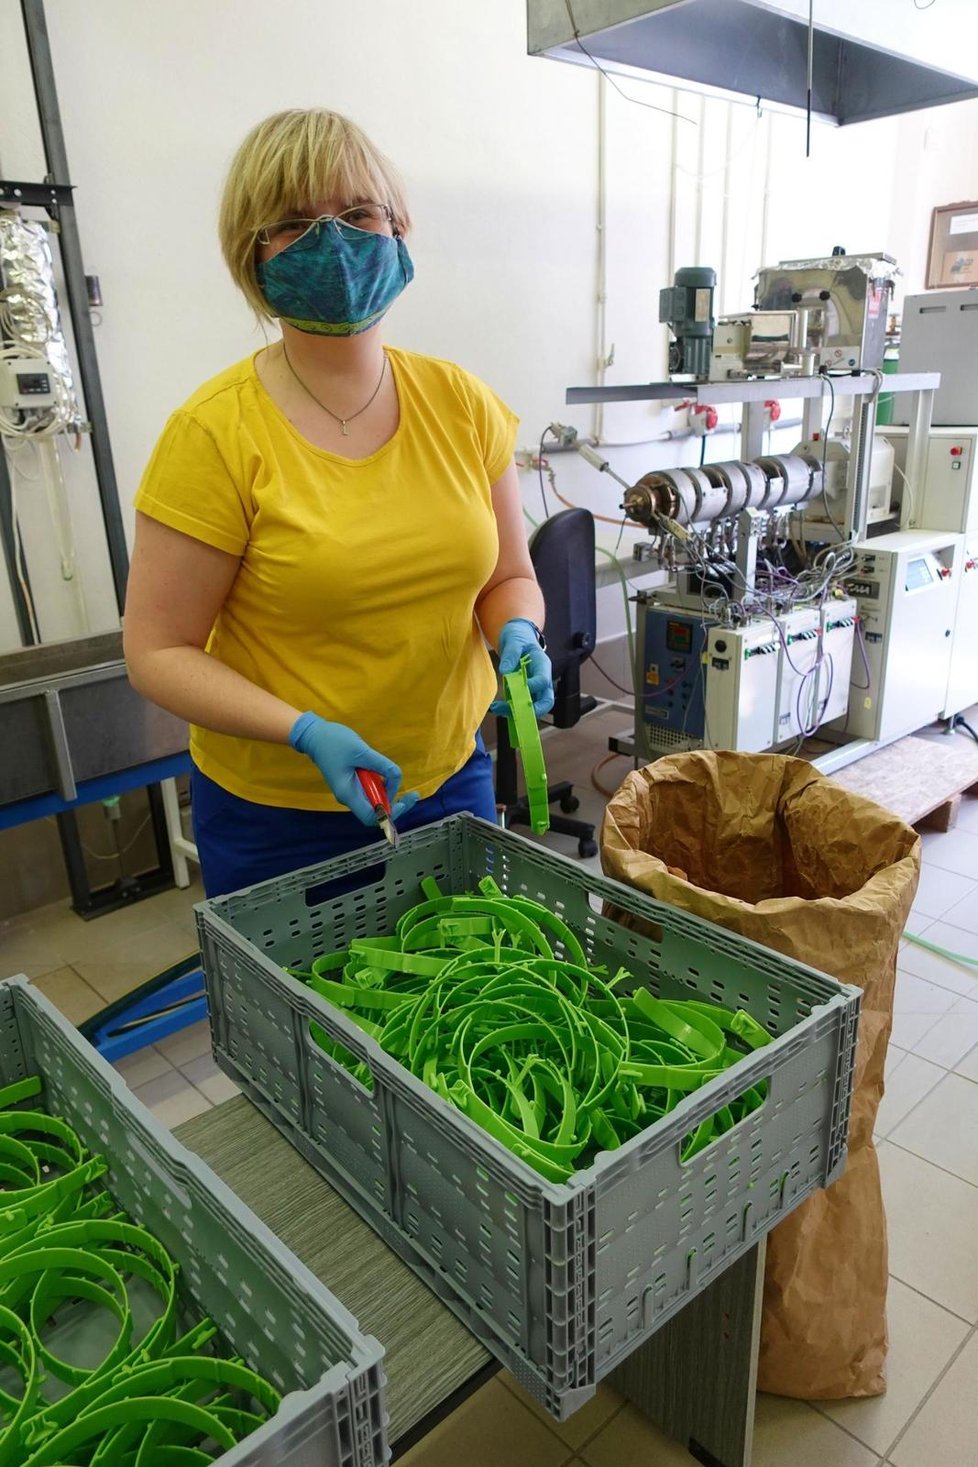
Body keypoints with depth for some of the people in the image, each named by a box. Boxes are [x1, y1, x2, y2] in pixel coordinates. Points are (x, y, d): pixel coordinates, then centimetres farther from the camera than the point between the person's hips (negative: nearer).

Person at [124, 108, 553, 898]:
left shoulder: (460, 402, -3)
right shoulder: (216, 434, -15)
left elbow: (509, 575, 7)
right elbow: (158, 651, -12)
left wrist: (518, 634, -15)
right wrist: (307, 734, -25)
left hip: (449, 783, 4)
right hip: (278, 819, -3)